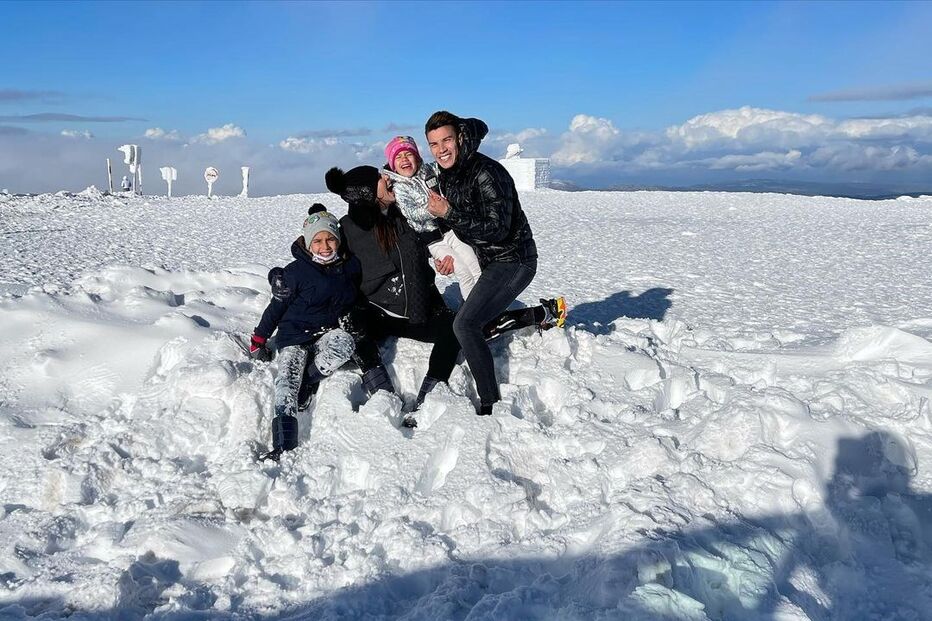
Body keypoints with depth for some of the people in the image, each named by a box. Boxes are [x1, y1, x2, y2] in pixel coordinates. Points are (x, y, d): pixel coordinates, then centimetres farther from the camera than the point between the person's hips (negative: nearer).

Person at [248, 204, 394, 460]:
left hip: (333, 333, 3)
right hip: (296, 335, -3)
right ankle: (281, 448, -36)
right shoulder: (296, 271, -7)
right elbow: (276, 307, 3)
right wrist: (259, 340, 7)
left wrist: (353, 321, 13)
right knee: (287, 385, -28)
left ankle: (308, 381, -15)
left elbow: (356, 301, 25)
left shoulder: (351, 266, 5)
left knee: (343, 343, -34)